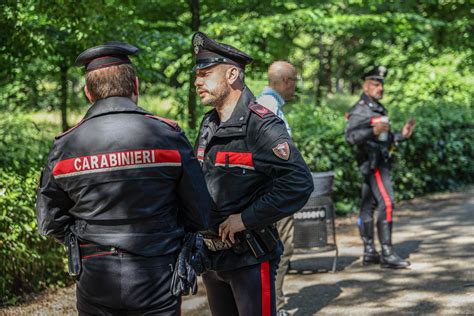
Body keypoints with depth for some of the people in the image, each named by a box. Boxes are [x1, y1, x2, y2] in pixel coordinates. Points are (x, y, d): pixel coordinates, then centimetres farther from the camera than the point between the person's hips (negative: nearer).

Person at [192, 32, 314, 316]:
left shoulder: (262, 124, -15)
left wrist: (247, 218, -21)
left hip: (250, 259, -8)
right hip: (212, 257, 8)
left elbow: (299, 182, -24)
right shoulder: (209, 125, 11)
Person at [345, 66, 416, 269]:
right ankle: (387, 254, -17)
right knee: (387, 203, -16)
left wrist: (402, 135, 11)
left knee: (368, 206, 10)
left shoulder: (379, 109, 19)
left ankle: (369, 252, 14)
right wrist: (373, 131, -36)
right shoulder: (360, 110, -11)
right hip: (372, 162, -10)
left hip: (381, 161, 10)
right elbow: (350, 136, -24)